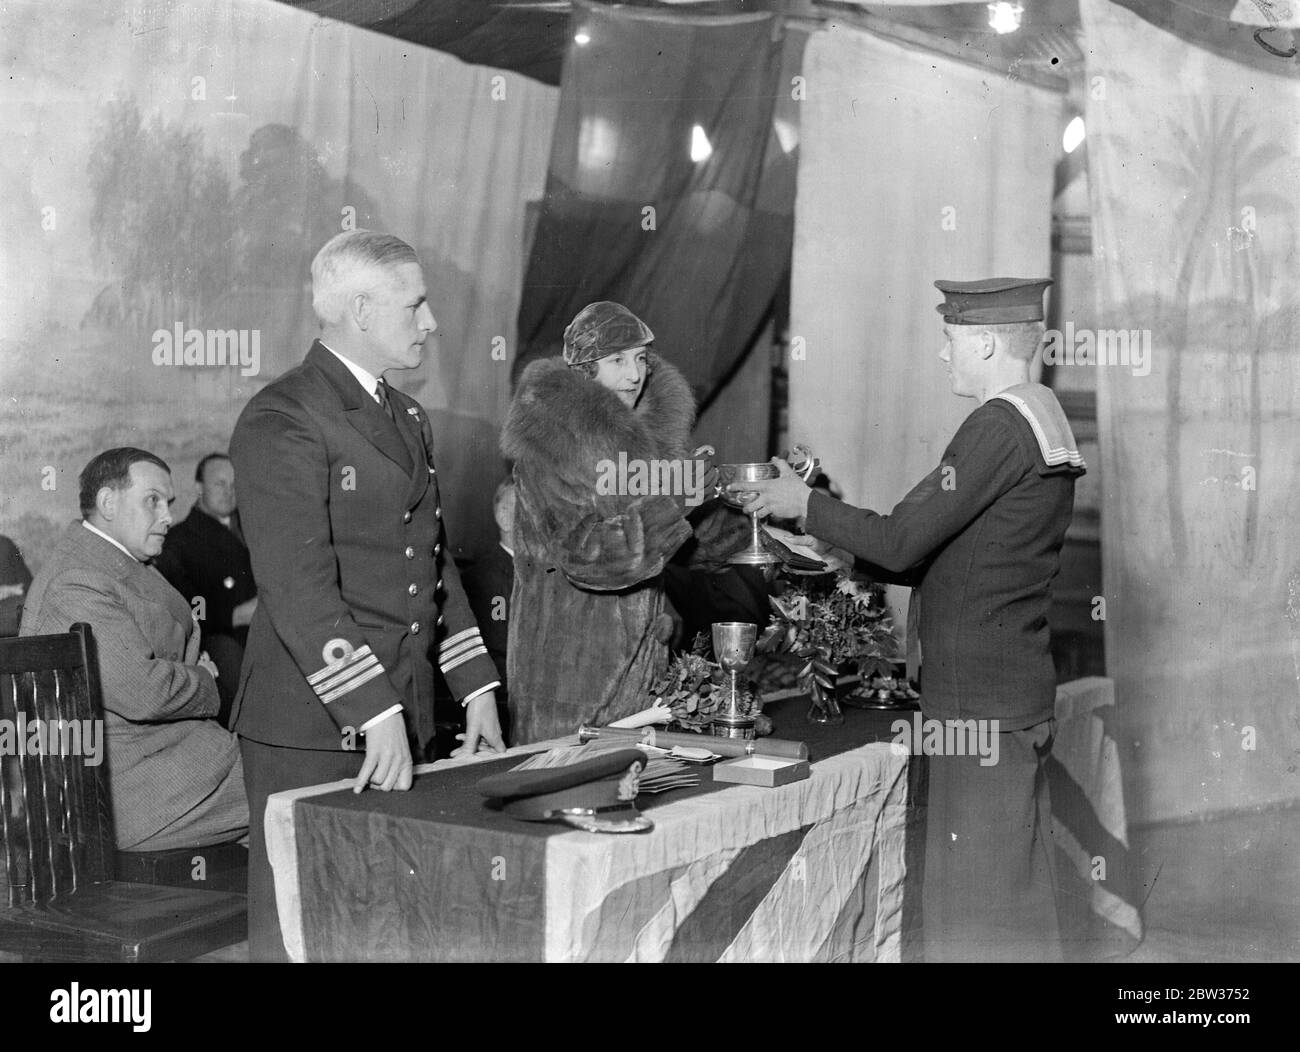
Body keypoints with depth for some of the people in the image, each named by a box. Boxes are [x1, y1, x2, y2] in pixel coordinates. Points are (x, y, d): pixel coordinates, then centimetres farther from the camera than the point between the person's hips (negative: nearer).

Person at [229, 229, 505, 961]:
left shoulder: (410, 419, 18)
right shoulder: (283, 420, -11)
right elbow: (298, 587, -20)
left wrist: (475, 684, 14)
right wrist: (373, 714, -23)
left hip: (406, 719, 8)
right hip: (314, 728, -8)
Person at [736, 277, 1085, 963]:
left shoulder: (998, 426, -16)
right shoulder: (1043, 422, 15)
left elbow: (900, 542, -17)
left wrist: (804, 504, -4)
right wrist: (836, 549, 19)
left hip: (982, 705, -10)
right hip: (1021, 694, 10)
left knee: (973, 896, -3)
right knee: (1016, 890, 15)